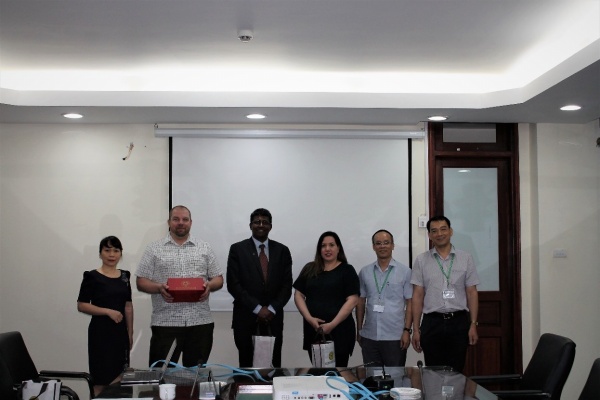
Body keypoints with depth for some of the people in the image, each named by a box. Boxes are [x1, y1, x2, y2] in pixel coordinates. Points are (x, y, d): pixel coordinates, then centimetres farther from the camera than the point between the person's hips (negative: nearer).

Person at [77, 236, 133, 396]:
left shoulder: (124, 276, 10)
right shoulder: (92, 277, -6)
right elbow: (81, 305, -9)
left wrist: (130, 333, 10)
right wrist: (108, 311, -18)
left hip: (121, 332, 5)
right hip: (101, 331, -5)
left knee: (119, 377, 8)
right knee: (101, 378, -2)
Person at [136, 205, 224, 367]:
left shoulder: (204, 248, 12)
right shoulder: (154, 249, 7)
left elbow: (218, 279, 12)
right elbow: (141, 282, 4)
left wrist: (209, 285, -10)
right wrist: (159, 288, -16)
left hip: (201, 322, 2)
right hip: (165, 323, -2)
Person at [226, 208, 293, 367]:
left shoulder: (282, 251, 8)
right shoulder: (237, 249, 2)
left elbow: (286, 285, 6)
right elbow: (233, 284, -5)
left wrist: (272, 309, -8)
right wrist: (257, 308, -11)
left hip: (273, 319, 2)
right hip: (246, 318, -1)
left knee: (273, 367, 2)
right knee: (247, 366, 2)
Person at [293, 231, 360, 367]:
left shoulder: (347, 270, 0)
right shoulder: (309, 269, 10)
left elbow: (352, 300, -7)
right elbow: (298, 295, 9)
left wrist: (332, 324, -14)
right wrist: (309, 318, -8)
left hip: (340, 330, -3)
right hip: (313, 330, 3)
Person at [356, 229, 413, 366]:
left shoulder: (405, 271, 0)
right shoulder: (365, 272, 8)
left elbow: (410, 303, -1)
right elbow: (361, 302, 12)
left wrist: (407, 330, -8)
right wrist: (359, 330, 10)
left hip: (395, 337, -2)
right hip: (369, 336, 3)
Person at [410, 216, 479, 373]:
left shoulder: (465, 258, 5)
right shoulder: (421, 260, 3)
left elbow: (471, 293, 5)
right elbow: (417, 295, 3)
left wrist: (473, 324, -1)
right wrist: (415, 329, -1)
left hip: (459, 322, 0)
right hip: (432, 323, 0)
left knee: (456, 371, 4)